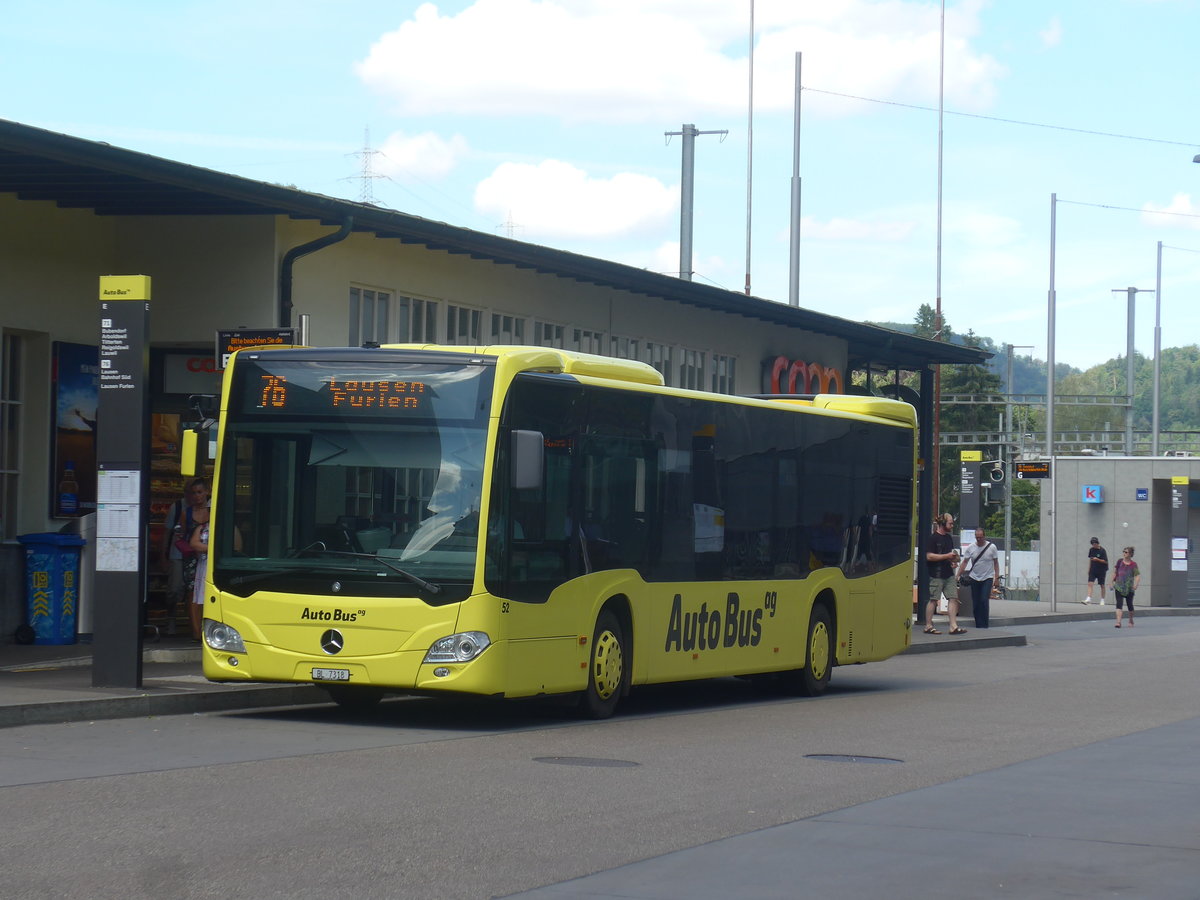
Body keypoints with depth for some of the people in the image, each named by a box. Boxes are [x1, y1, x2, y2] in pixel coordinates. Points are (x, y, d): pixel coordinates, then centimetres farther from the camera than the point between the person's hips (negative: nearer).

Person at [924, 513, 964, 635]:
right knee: (933, 599, -3)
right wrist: (947, 556, -17)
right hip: (936, 574, -8)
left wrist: (954, 561, 8)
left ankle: (953, 626, 2)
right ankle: (928, 626, 4)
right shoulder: (933, 538, -9)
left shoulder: (949, 537, 16)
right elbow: (929, 556, -16)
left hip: (948, 574, 8)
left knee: (953, 598, 2)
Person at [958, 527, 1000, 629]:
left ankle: (984, 625, -8)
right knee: (975, 603, 4)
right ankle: (978, 625, 13)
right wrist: (958, 575, -7)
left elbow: (996, 563, 2)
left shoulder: (991, 547, -4)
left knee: (984, 600, -14)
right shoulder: (970, 548, 0)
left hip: (987, 578, -3)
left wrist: (996, 577, -4)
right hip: (974, 578, 3)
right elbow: (964, 562, 1)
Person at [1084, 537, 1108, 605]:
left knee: (1102, 585, 5)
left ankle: (1102, 600, 15)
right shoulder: (1091, 550, 6)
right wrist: (1088, 569, 14)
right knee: (1090, 583, -11)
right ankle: (1088, 598, -17)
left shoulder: (1102, 551, -10)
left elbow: (1105, 561, -12)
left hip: (1101, 570, -4)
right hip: (1093, 570, 4)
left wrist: (1097, 559, -25)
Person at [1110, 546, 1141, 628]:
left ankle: (1131, 621, 31)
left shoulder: (1133, 565, -4)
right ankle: (1118, 622, -19)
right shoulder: (1119, 561, 4)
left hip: (1129, 587, -1)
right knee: (1119, 604, -12)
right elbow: (1115, 572, 14)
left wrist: (1136, 584, -26)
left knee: (1129, 604, 10)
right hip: (1119, 587, 1)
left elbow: (1138, 575, -10)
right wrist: (1112, 582, 13)